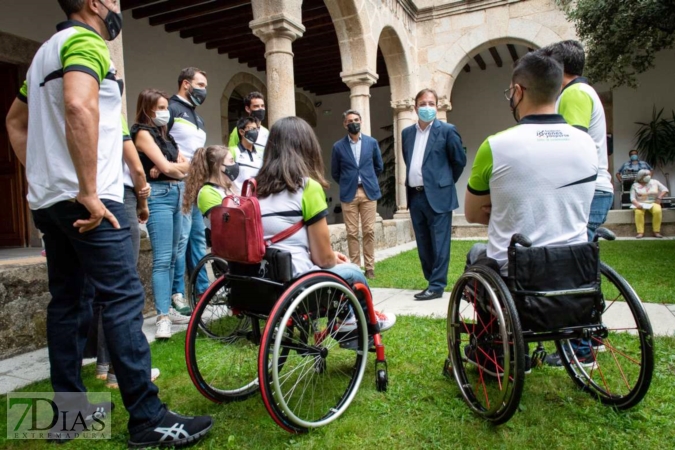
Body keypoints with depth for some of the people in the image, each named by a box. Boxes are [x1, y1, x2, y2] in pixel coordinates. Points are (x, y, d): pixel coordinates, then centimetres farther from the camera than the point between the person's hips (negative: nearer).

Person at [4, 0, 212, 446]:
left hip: (48, 199, 10)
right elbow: (79, 107, -28)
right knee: (123, 299, -10)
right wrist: (89, 192, -26)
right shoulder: (85, 41, -7)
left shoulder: (48, 50, 23)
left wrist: (42, 176, 20)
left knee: (67, 301, 11)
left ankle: (69, 407, 20)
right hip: (83, 199, -10)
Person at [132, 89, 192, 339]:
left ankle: (168, 310, 17)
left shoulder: (165, 135, 21)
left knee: (172, 257, 9)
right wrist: (184, 167, 3)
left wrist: (173, 167, -6)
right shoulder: (142, 132, -2)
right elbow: (165, 166, -12)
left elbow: (185, 164, 13)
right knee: (162, 259, -13)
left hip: (176, 194, 8)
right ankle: (163, 318, -13)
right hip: (158, 195, -8)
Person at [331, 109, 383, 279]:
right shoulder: (338, 146, 2)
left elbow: (379, 166, 15)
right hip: (348, 194, -1)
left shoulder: (372, 142, 6)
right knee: (352, 233, 1)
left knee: (369, 231, 1)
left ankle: (370, 267, 10)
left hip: (369, 192, 1)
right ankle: (355, 267, 9)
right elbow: (335, 172, 10)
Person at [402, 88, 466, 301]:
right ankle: (433, 281, 22)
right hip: (415, 195, 6)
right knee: (423, 244, 11)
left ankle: (437, 286, 5)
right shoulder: (407, 133, 12)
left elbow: (460, 160, 3)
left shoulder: (447, 130, -2)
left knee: (439, 243, -2)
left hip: (437, 195, -5)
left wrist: (446, 181, 9)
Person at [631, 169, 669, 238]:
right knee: (638, 212, -36)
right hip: (640, 204, -1)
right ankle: (640, 232, -35)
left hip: (653, 203, 1)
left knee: (657, 211, -33)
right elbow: (632, 198, -3)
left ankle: (656, 232, -26)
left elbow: (665, 189, 9)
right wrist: (637, 204, -23)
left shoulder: (655, 182, 10)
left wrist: (659, 197, -8)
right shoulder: (635, 185, 4)